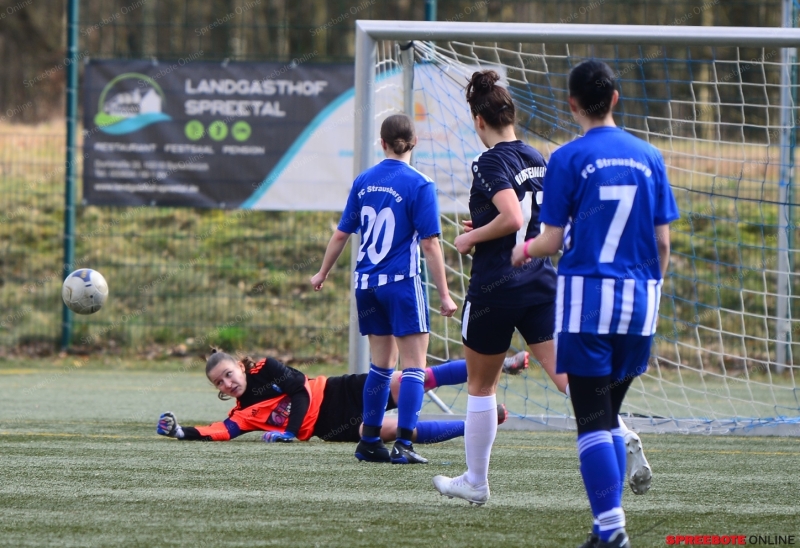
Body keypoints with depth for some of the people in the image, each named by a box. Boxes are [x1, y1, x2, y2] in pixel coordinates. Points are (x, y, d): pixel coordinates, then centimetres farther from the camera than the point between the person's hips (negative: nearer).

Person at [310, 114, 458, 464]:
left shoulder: (363, 182, 6)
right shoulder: (418, 185, -9)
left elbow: (341, 234, 12)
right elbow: (429, 244, -12)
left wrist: (323, 273, 27)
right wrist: (444, 295, -8)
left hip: (366, 284, 6)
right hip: (402, 283, -6)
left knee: (382, 362, 16)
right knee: (413, 365, -2)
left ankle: (369, 442, 18)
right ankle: (402, 445, -11)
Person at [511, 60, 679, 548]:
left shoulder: (569, 159, -6)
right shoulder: (649, 158, 7)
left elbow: (553, 241, -6)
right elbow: (662, 242, 7)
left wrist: (526, 250, 16)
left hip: (587, 297, -4)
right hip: (639, 298, 4)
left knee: (593, 419, -3)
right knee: (610, 414, 16)